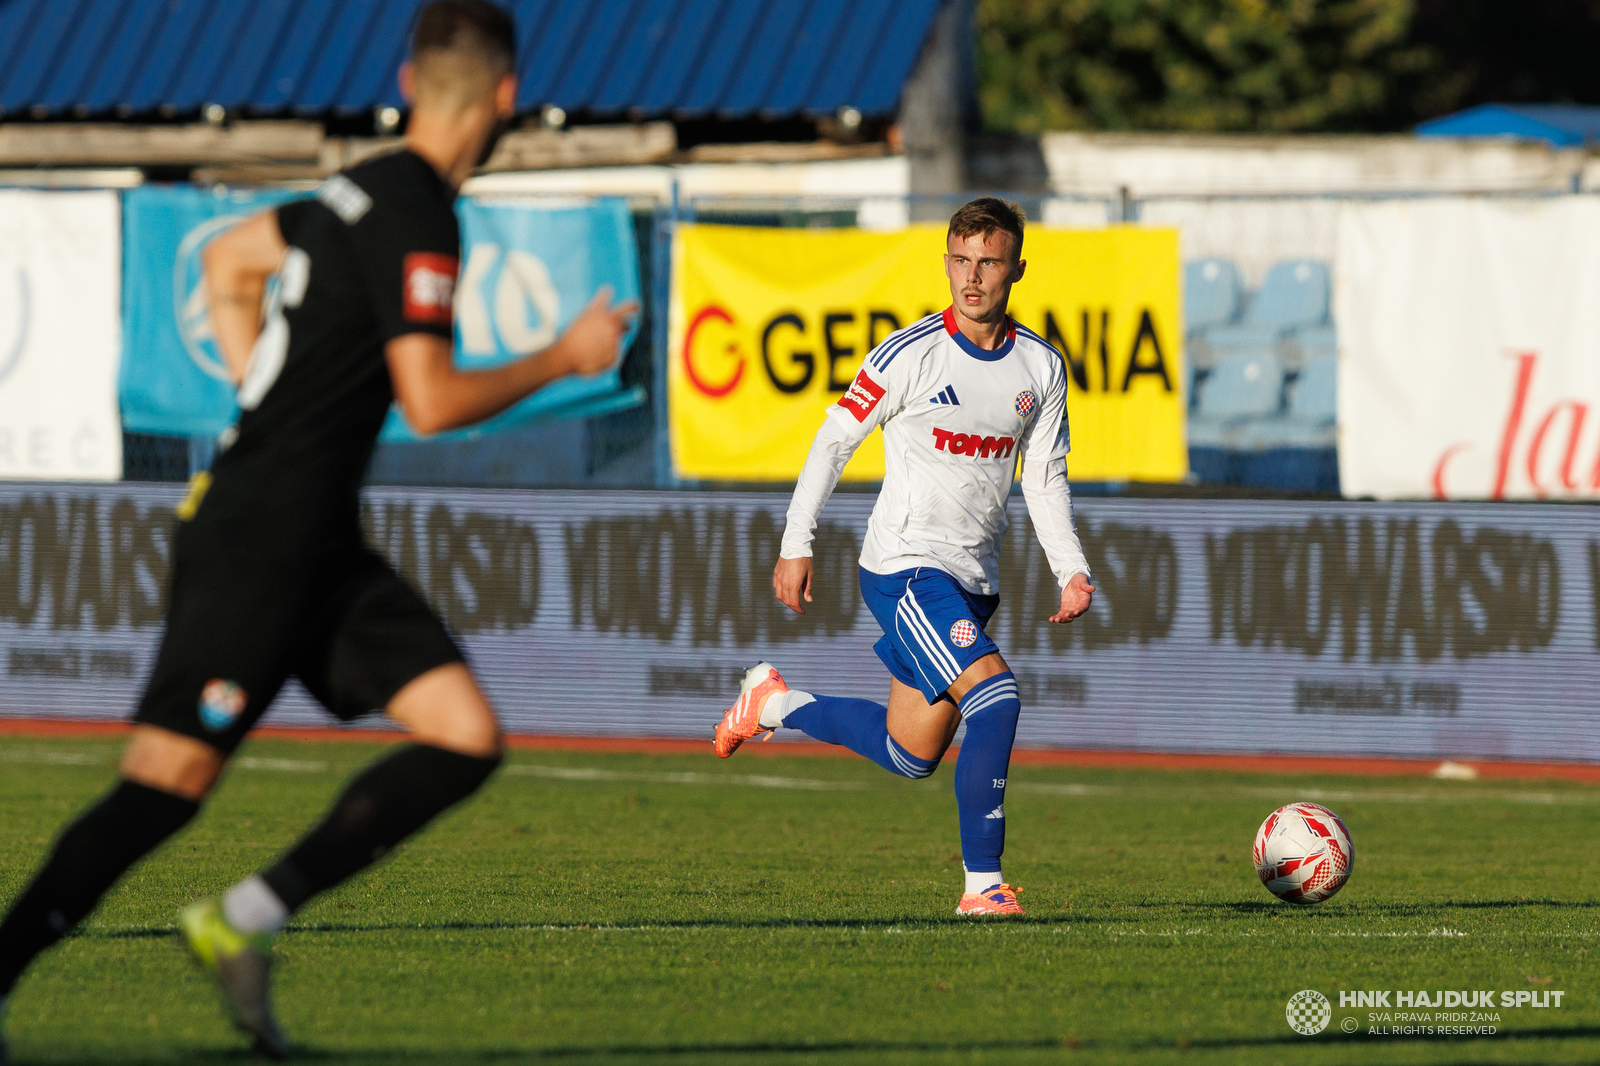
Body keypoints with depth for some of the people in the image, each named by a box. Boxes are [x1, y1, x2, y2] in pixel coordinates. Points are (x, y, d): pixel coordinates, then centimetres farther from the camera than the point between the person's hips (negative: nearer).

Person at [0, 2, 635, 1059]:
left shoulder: (364, 191, 12)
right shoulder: (418, 218, -16)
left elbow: (229, 257, 27)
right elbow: (432, 401, -21)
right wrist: (563, 359, -8)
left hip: (320, 541, 9)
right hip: (262, 535, -9)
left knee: (467, 739, 1)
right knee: (173, 777, -9)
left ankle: (245, 920, 2)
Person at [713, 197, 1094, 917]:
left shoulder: (1041, 367, 4)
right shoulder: (911, 354, -11)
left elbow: (1045, 479, 9)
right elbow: (834, 440, -3)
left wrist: (1071, 570, -5)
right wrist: (795, 546, -4)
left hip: (972, 581, 6)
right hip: (905, 566, -6)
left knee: (910, 755, 12)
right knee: (995, 698, -25)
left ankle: (774, 705, 34)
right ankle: (983, 884, -20)